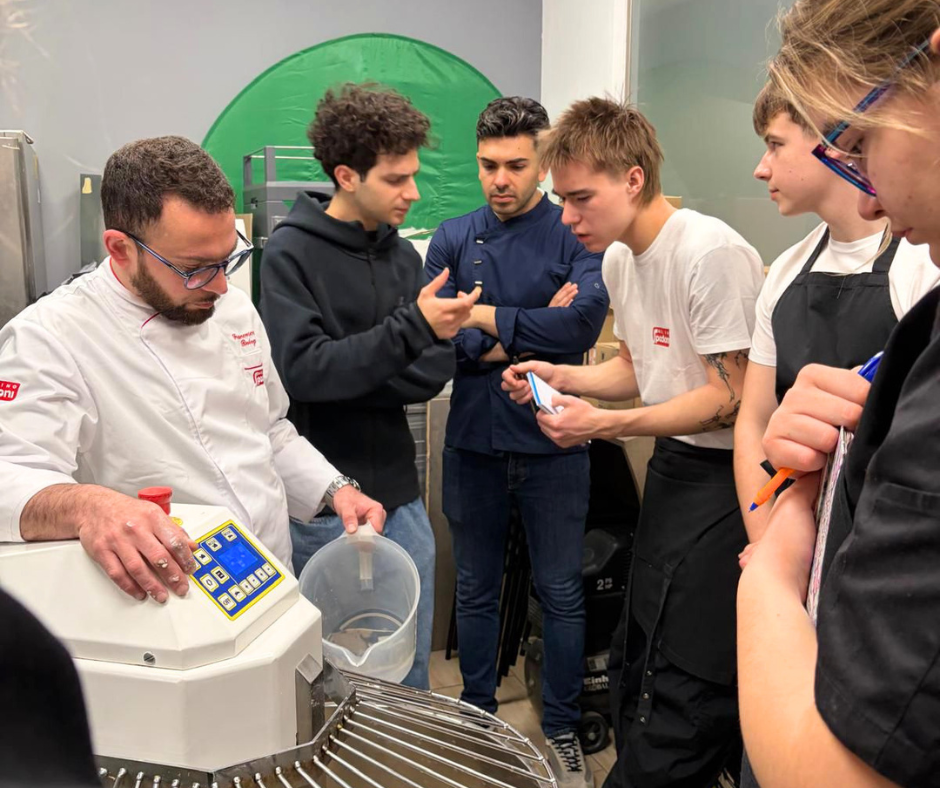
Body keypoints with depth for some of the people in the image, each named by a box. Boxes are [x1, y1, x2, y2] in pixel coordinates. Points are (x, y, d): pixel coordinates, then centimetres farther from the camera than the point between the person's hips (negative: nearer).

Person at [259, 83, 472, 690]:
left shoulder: (403, 255, 8)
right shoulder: (292, 252, -8)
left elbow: (431, 374, 1)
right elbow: (302, 370, -19)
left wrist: (347, 380, -15)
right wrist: (410, 327, -25)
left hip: (401, 494, 5)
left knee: (410, 667, 17)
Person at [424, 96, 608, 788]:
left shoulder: (576, 236, -3)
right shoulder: (452, 239, 4)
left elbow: (584, 320, -20)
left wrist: (485, 319, -14)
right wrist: (529, 334, -16)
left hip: (552, 443, -2)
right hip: (473, 443, 3)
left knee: (562, 593, 10)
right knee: (476, 591, 16)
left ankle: (563, 732, 30)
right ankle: (477, 722, 36)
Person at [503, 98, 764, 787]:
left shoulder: (713, 253, -19)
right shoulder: (619, 258, 9)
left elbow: (732, 397, -19)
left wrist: (604, 425, -21)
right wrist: (563, 377, 1)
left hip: (724, 473, -9)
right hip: (672, 465, 9)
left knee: (685, 687, -4)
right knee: (636, 664, 17)